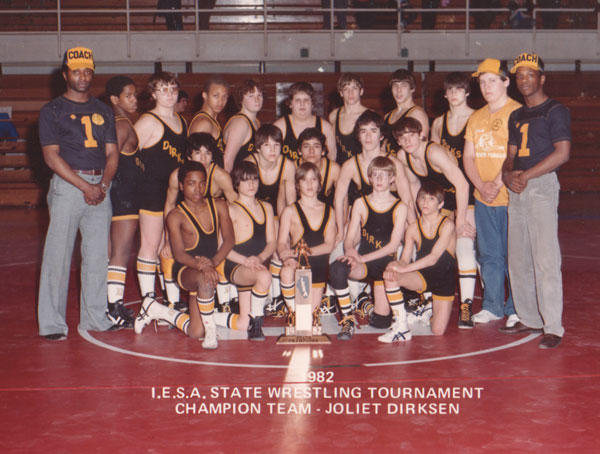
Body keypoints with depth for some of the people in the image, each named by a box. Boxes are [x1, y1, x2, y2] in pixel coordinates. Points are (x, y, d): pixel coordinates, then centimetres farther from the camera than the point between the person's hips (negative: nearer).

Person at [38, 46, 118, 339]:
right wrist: (85, 186, -13)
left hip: (100, 186, 4)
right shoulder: (52, 111, 2)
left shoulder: (103, 111, 17)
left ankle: (94, 318, 15)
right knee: (58, 254, -6)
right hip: (67, 185, -4)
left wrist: (102, 185, -5)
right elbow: (51, 156, -6)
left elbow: (112, 153, 13)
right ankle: (52, 323, 0)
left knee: (98, 253, 5)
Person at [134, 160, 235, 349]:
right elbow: (179, 254, -14)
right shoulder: (176, 217, -5)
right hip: (186, 269, -4)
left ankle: (156, 310, 22)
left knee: (195, 332, -5)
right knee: (204, 280, -42)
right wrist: (201, 266, -34)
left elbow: (229, 239, -2)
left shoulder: (218, 206, 6)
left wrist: (213, 262, -21)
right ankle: (210, 331, -23)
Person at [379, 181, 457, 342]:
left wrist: (403, 268, -33)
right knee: (390, 277, -29)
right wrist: (396, 266, -29)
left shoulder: (447, 225, -15)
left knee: (438, 331, -9)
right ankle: (401, 328, -19)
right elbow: (404, 259, -3)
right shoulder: (413, 229, -3)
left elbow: (433, 258, -24)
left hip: (445, 277, -3)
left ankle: (430, 312, 28)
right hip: (422, 275, 3)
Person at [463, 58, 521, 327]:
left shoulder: (518, 113, -6)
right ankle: (492, 307, 21)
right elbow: (468, 157, 11)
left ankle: (516, 310, 7)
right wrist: (481, 185, -4)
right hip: (483, 199, 6)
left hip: (511, 197, -6)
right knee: (489, 255, 11)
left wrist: (497, 183, -17)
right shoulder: (476, 118, 15)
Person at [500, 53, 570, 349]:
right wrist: (508, 174, -3)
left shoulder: (555, 111, -3)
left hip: (542, 184, -8)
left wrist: (526, 176, -14)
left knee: (545, 259, -12)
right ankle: (529, 319, 19)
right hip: (516, 190, 8)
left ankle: (553, 328, -11)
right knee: (517, 260, 9)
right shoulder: (516, 116, 20)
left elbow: (562, 153, -13)